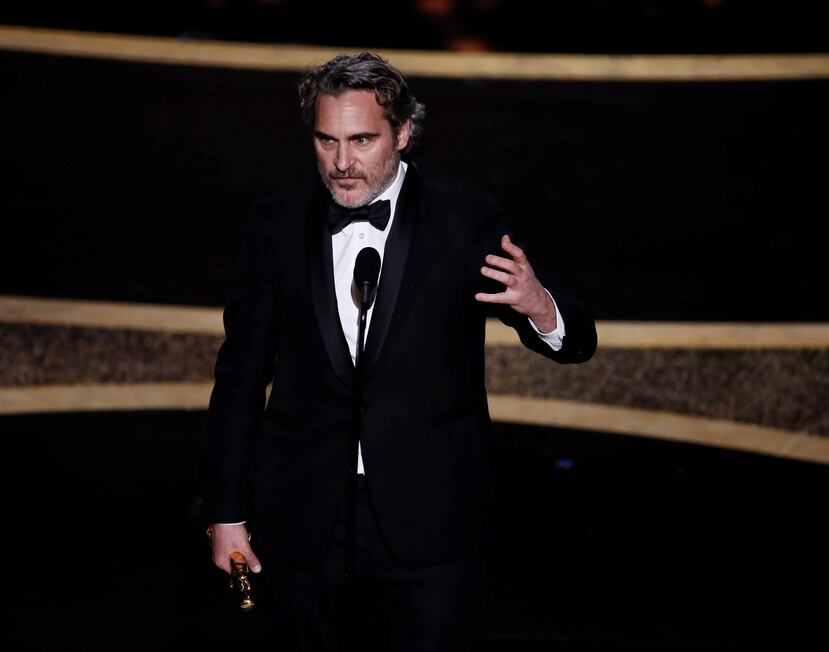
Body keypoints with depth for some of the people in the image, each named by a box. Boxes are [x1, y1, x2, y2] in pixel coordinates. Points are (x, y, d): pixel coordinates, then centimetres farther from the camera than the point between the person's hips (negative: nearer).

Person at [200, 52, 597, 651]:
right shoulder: (276, 225, 1)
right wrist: (228, 513, 5)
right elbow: (241, 376, 6)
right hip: (303, 523, 2)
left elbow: (576, 343, -6)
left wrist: (540, 308, -29)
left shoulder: (468, 218, -5)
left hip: (432, 524, -2)